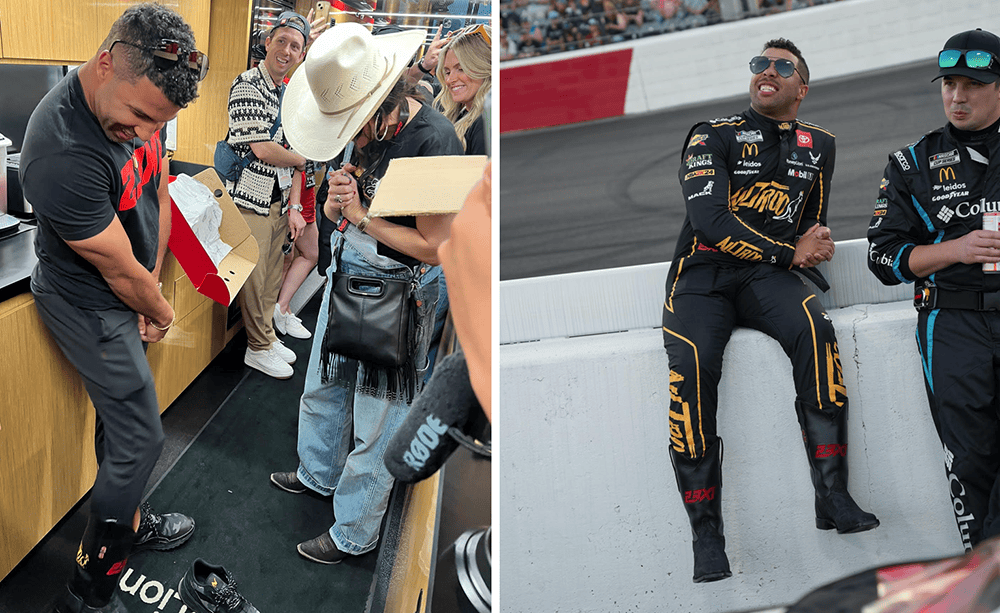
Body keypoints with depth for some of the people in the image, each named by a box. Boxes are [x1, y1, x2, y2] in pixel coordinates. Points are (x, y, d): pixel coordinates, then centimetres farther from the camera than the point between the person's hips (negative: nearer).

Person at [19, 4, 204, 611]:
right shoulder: (64, 153, -37)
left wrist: (150, 289, 1)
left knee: (120, 416, 22)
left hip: (125, 293, 8)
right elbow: (119, 270, -23)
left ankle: (129, 522, 42)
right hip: (88, 305, -8)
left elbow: (159, 196, 4)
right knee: (140, 438, -3)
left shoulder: (140, 104, -10)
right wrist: (160, 310, -4)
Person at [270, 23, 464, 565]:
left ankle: (353, 533, 23)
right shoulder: (367, 128, -2)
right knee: (323, 386, 25)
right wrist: (335, 200, -15)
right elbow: (338, 212, 9)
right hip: (345, 275, 8)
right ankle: (318, 474, 51)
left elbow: (434, 246, -26)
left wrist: (360, 215, -23)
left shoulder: (432, 143, -27)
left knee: (376, 419, 6)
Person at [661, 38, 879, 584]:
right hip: (702, 276, -3)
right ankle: (706, 533, -28)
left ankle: (833, 496, -28)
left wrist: (816, 240, 3)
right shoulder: (713, 136, 3)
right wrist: (790, 252, -9)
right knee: (692, 363, -33)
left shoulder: (817, 145, 18)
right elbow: (710, 221, -10)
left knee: (816, 332, -32)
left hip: (768, 275, 3)